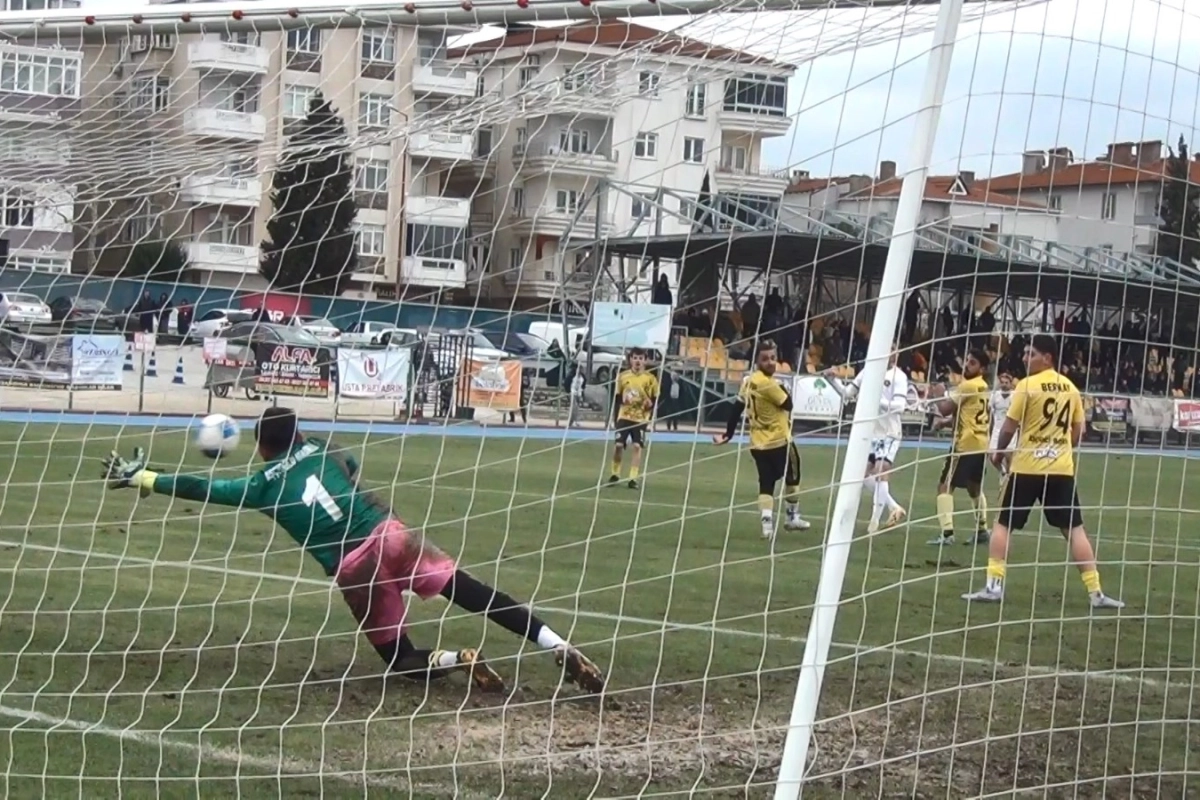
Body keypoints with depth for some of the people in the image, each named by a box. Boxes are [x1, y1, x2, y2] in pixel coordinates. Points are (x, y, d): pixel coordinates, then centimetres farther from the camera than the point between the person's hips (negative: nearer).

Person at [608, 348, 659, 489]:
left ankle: (633, 478, -5)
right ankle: (615, 474, 17)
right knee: (618, 445, -3)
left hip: (641, 418, -1)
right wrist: (615, 417, -1)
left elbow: (655, 400, 1)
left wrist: (651, 404, -21)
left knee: (637, 446, -9)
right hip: (624, 416, 1)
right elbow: (617, 398, 7)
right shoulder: (623, 376, 3)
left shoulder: (650, 378, -2)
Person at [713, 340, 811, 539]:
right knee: (792, 477, 15)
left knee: (766, 483, 5)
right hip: (779, 441, -7)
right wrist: (782, 388, 2)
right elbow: (788, 405, -14)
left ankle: (767, 524, -9)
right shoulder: (769, 383, -20)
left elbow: (737, 408, 8)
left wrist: (728, 434, 13)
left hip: (758, 443, 7)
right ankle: (792, 517, 25)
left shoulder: (749, 381, 6)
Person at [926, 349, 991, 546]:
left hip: (965, 444, -9)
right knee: (975, 488, 24)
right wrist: (944, 422, 7)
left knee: (945, 486, -7)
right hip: (981, 444, 9)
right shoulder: (983, 387, 14)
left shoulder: (967, 386, -14)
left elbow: (945, 409, -15)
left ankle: (947, 533, -17)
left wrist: (936, 396, 3)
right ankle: (982, 530, 28)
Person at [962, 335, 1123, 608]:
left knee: (1002, 524, 8)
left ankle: (993, 586, 1)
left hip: (1027, 467, -4)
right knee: (1074, 529, 7)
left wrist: (998, 453, 9)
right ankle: (1096, 592, 4)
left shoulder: (1027, 385, -10)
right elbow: (1078, 431, 13)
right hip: (1062, 468, 4)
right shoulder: (1070, 388, 7)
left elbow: (1009, 428, -8)